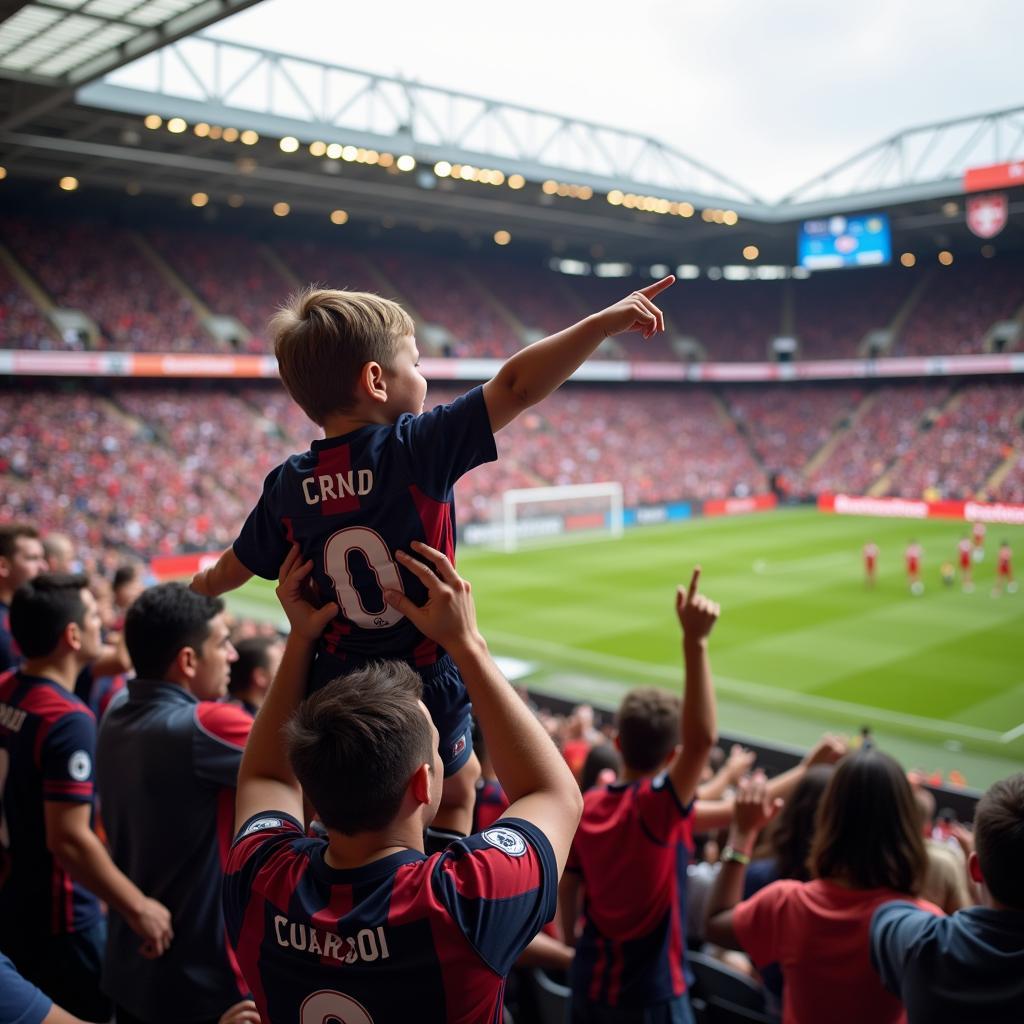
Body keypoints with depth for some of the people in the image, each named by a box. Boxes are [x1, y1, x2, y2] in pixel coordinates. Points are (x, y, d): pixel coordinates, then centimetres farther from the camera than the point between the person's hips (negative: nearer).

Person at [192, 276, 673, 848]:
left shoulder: (287, 485, -4)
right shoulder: (417, 448, -19)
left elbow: (233, 569, 11)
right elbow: (516, 387, -24)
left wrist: (203, 584, 34)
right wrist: (605, 322, -19)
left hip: (337, 687, 4)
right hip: (427, 685, -4)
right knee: (455, 792, 20)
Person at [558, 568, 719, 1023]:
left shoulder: (586, 806, -5)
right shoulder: (660, 803, -22)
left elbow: (568, 887, 4)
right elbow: (702, 738, -37)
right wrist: (695, 643, -42)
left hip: (589, 983, 5)